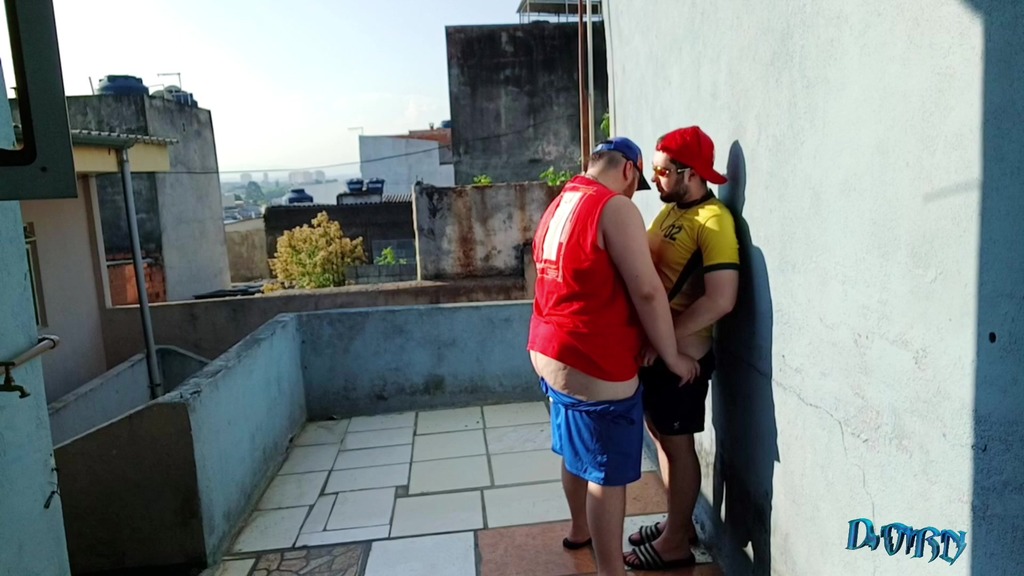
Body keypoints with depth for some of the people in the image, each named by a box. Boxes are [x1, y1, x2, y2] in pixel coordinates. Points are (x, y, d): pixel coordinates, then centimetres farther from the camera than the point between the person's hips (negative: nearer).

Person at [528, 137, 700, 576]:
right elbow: (647, 291, -19)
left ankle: (580, 530, 45)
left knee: (578, 453, 25)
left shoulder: (559, 205, 12)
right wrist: (672, 355, -9)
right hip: (594, 365, -9)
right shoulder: (615, 207, -16)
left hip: (551, 353, 10)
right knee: (608, 473, 2)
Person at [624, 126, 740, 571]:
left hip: (681, 353, -9)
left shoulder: (714, 220, -18)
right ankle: (679, 522, 35)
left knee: (678, 443, 5)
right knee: (660, 435, 18)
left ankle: (676, 543, 22)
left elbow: (721, 300, -26)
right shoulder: (670, 211, 10)